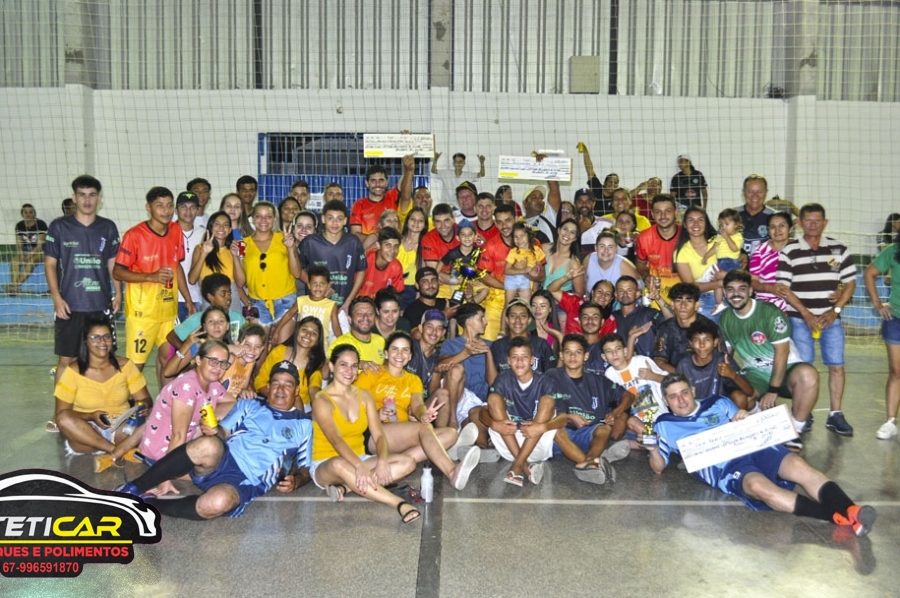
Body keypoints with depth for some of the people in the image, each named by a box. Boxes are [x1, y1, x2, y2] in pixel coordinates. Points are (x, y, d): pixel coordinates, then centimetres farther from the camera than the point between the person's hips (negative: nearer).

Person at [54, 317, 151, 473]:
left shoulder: (125, 366, 0)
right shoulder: (73, 371, -6)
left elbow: (145, 398, 0)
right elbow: (62, 413, -6)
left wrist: (142, 406, -24)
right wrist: (91, 416, -24)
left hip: (121, 428, 2)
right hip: (87, 433, -1)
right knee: (64, 419, -33)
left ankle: (111, 456, -32)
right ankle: (124, 452, -30)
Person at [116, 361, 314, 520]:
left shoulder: (303, 424, 18)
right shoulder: (249, 405, 21)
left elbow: (305, 468, 18)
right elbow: (223, 431, 10)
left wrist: (295, 481, -5)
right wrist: (213, 431, -14)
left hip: (247, 482, -1)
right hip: (220, 461, 1)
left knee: (217, 503, -39)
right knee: (208, 446, -38)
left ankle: (148, 504, -18)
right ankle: (134, 487, -24)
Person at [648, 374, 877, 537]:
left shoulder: (718, 403, 26)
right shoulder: (665, 425, 17)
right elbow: (659, 467, 13)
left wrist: (745, 419, 3)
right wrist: (653, 450, -10)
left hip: (752, 447, 5)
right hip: (722, 467, -4)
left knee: (798, 465, -27)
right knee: (759, 485, -37)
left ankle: (850, 510, -44)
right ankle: (837, 517, -48)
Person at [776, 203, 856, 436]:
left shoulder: (839, 249, 5)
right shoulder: (789, 251, -2)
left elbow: (850, 282, 6)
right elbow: (783, 288, -5)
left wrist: (835, 310, -7)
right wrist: (806, 314, -12)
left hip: (831, 318, 2)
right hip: (800, 319, -2)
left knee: (836, 366, 2)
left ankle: (835, 415, 13)